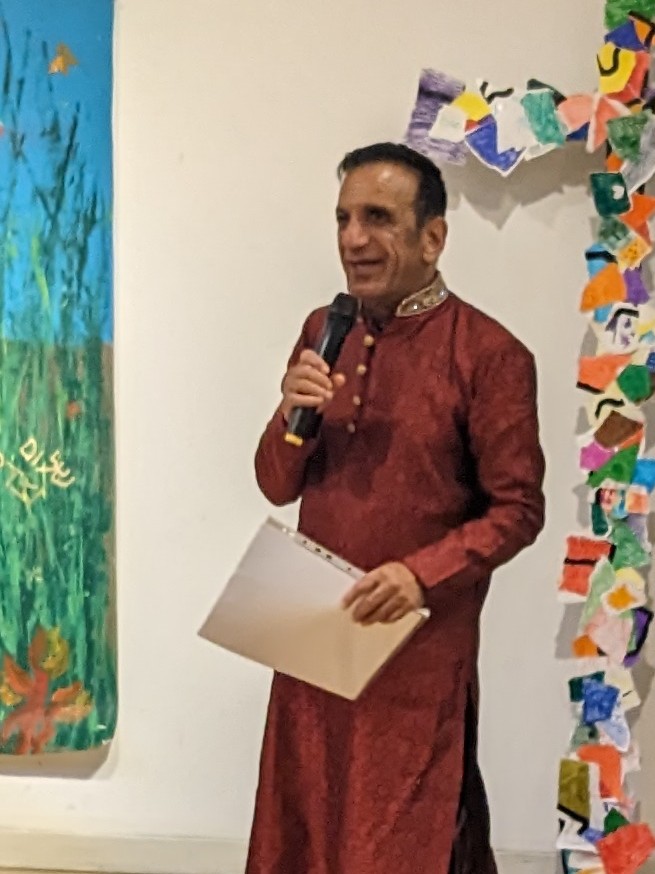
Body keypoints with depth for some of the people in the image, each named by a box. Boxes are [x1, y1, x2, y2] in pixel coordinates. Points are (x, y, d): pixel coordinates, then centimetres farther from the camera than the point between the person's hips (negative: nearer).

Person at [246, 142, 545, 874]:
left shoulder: (489, 353, -12)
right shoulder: (322, 333, 5)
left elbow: (517, 510, -10)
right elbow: (278, 487, 6)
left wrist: (423, 574, -24)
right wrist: (292, 416, -13)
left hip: (419, 646, -5)